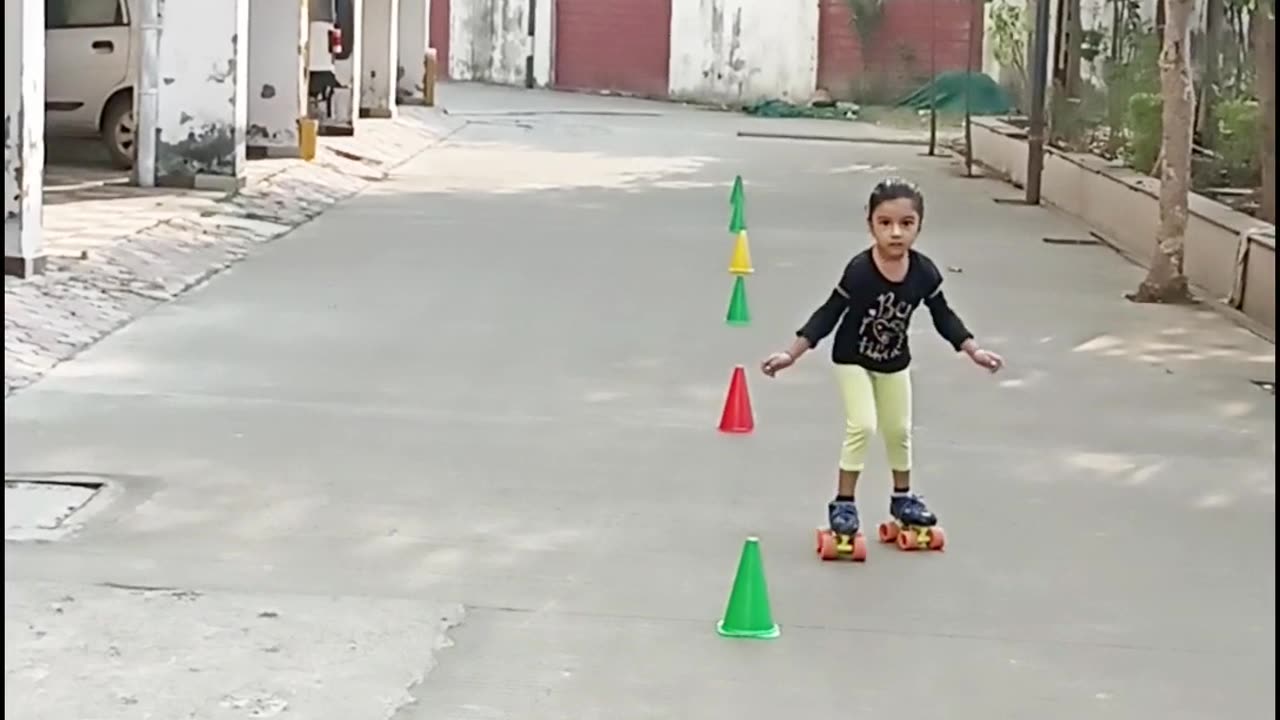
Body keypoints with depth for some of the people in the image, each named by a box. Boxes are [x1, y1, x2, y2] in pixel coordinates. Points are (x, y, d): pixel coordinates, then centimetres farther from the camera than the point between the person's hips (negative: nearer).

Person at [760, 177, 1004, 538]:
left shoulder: (924, 272, -19)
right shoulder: (859, 271, -30)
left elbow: (944, 316, -4)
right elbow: (829, 314, -22)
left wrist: (974, 350, -7)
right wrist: (791, 354, -25)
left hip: (895, 362, 5)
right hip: (853, 359, -5)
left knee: (899, 430, 16)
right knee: (863, 426, -16)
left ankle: (903, 497, 35)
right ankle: (843, 503, -4)